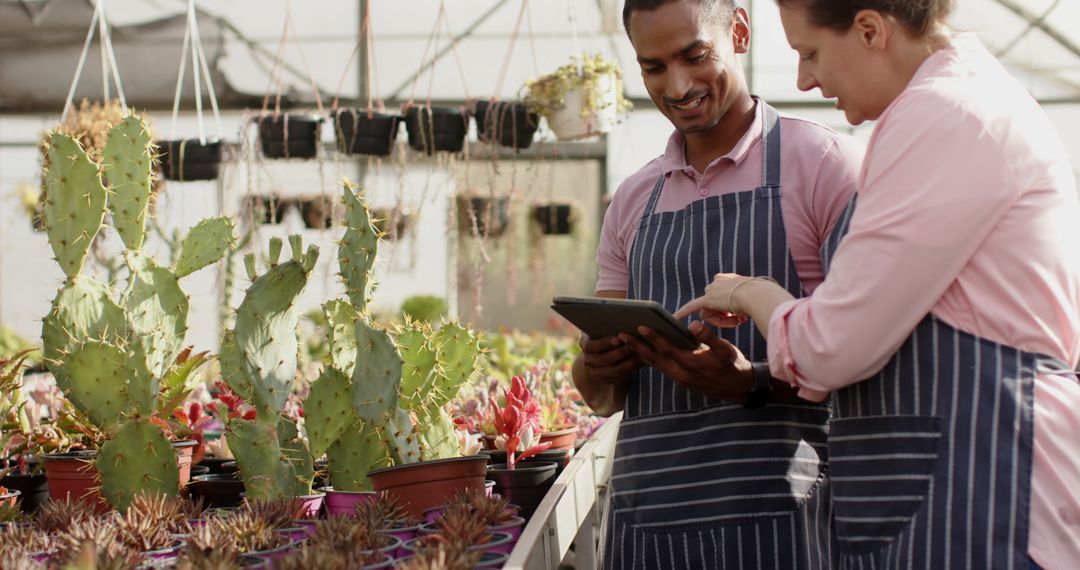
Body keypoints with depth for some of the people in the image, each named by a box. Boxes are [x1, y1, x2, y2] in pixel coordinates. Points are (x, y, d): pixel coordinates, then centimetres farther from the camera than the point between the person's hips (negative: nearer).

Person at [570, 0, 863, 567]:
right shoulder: (633, 201, 14)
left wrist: (756, 383, -23)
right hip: (644, 515, 5)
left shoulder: (825, 163, -2)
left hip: (777, 517, -4)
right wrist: (597, 367, -7)